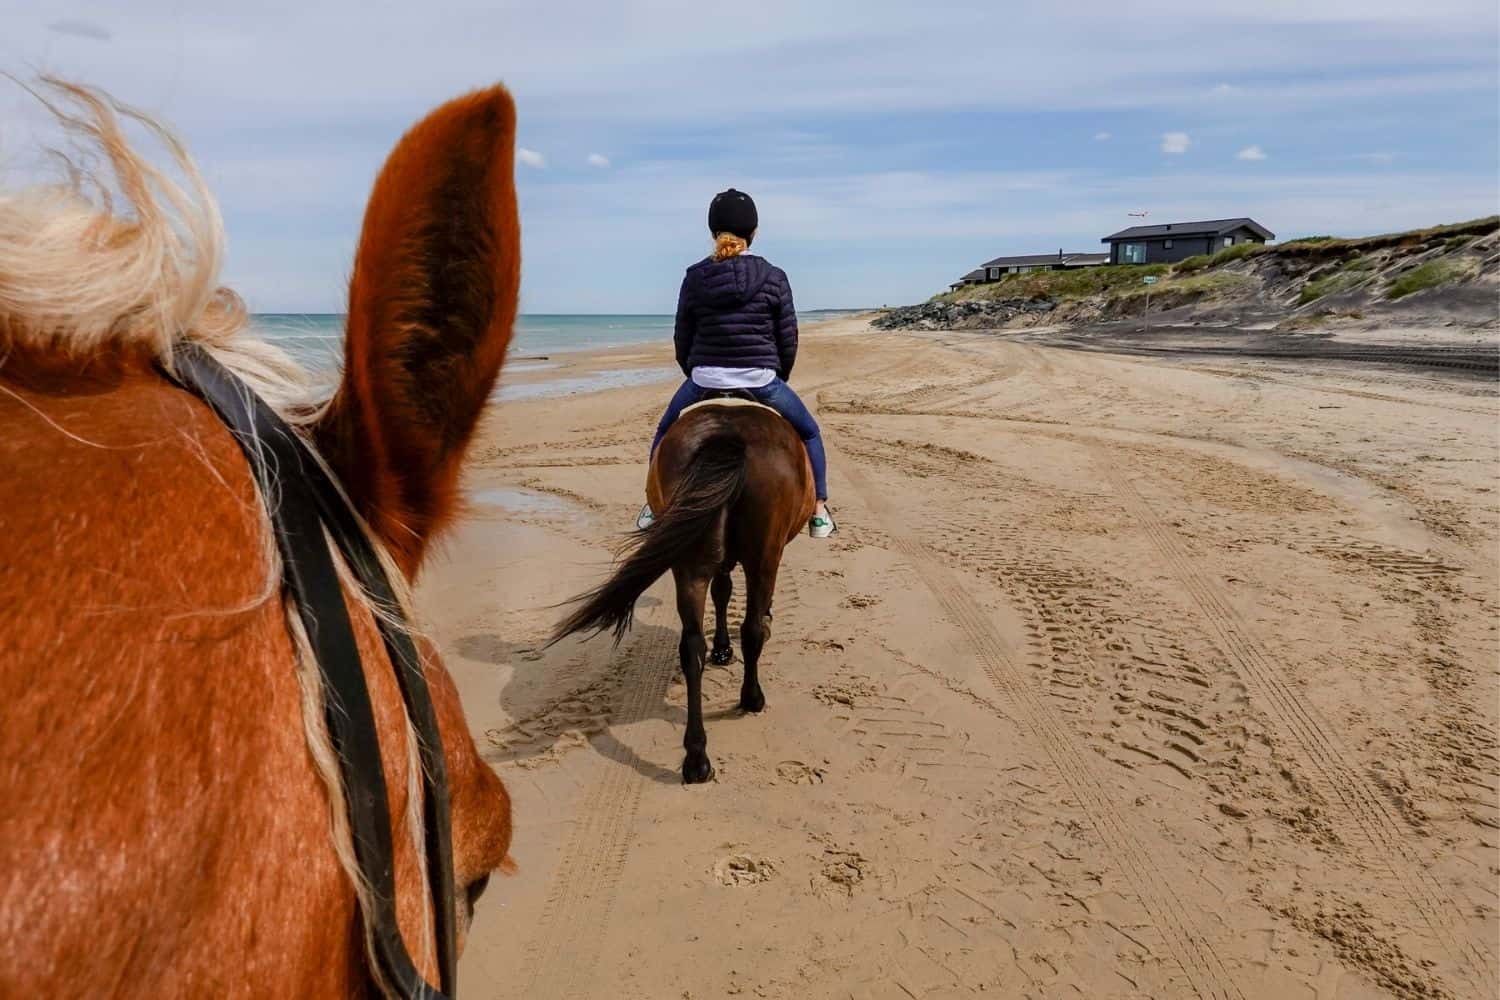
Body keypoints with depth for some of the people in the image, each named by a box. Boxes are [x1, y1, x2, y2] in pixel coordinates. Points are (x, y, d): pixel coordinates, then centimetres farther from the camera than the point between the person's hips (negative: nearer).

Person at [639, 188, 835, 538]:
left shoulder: (695, 276, 1)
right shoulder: (773, 276, -2)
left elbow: (682, 338, 6)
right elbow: (788, 339, 1)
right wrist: (778, 379, 17)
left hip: (704, 378, 1)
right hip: (761, 379, -1)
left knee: (665, 434, 27)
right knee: (808, 434, 21)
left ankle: (654, 506, 29)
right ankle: (819, 513, 15)